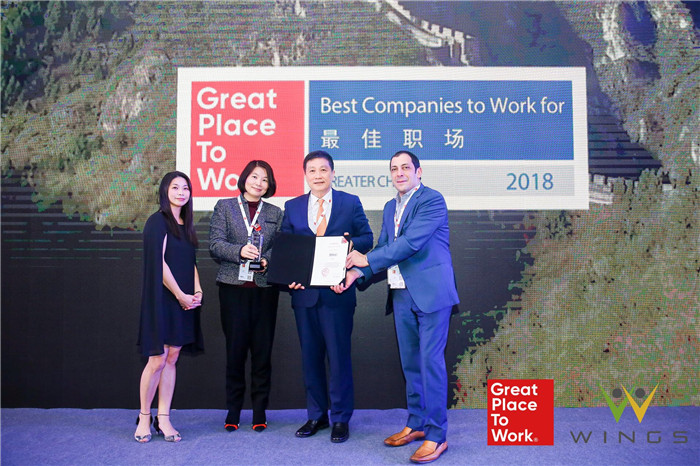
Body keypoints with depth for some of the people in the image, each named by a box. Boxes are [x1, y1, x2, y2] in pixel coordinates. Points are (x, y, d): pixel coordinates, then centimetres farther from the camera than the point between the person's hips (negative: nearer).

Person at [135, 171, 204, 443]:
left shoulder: (186, 225, 15)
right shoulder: (158, 221, -6)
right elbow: (159, 262, -13)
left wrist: (197, 291, 1)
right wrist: (181, 295, -13)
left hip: (184, 301, 6)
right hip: (162, 299, -6)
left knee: (172, 358, 7)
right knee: (158, 359, -4)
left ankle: (163, 419, 13)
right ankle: (144, 418, 14)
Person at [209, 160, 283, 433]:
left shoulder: (275, 213, 13)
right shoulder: (225, 206, 9)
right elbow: (215, 243, -1)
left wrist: (266, 260, -12)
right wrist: (239, 251, -18)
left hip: (265, 288, 1)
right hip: (234, 287, -1)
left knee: (262, 350, 3)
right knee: (235, 349, 3)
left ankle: (260, 411, 15)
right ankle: (233, 410, 17)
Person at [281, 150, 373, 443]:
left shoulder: (350, 203, 4)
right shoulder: (292, 207, 11)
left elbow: (367, 238, 4)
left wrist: (350, 243, -18)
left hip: (337, 291, -3)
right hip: (304, 292, 3)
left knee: (339, 355, 2)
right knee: (310, 355, 11)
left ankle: (340, 418, 16)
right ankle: (316, 415, 26)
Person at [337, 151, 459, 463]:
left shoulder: (432, 200, -9)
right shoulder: (390, 208, 17)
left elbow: (411, 242, -19)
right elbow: (383, 248, 14)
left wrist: (367, 259, -13)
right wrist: (358, 272, -4)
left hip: (430, 293, -8)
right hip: (402, 295, 8)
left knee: (430, 361, -6)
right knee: (410, 362, 14)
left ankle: (436, 435, 4)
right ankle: (417, 424, 27)